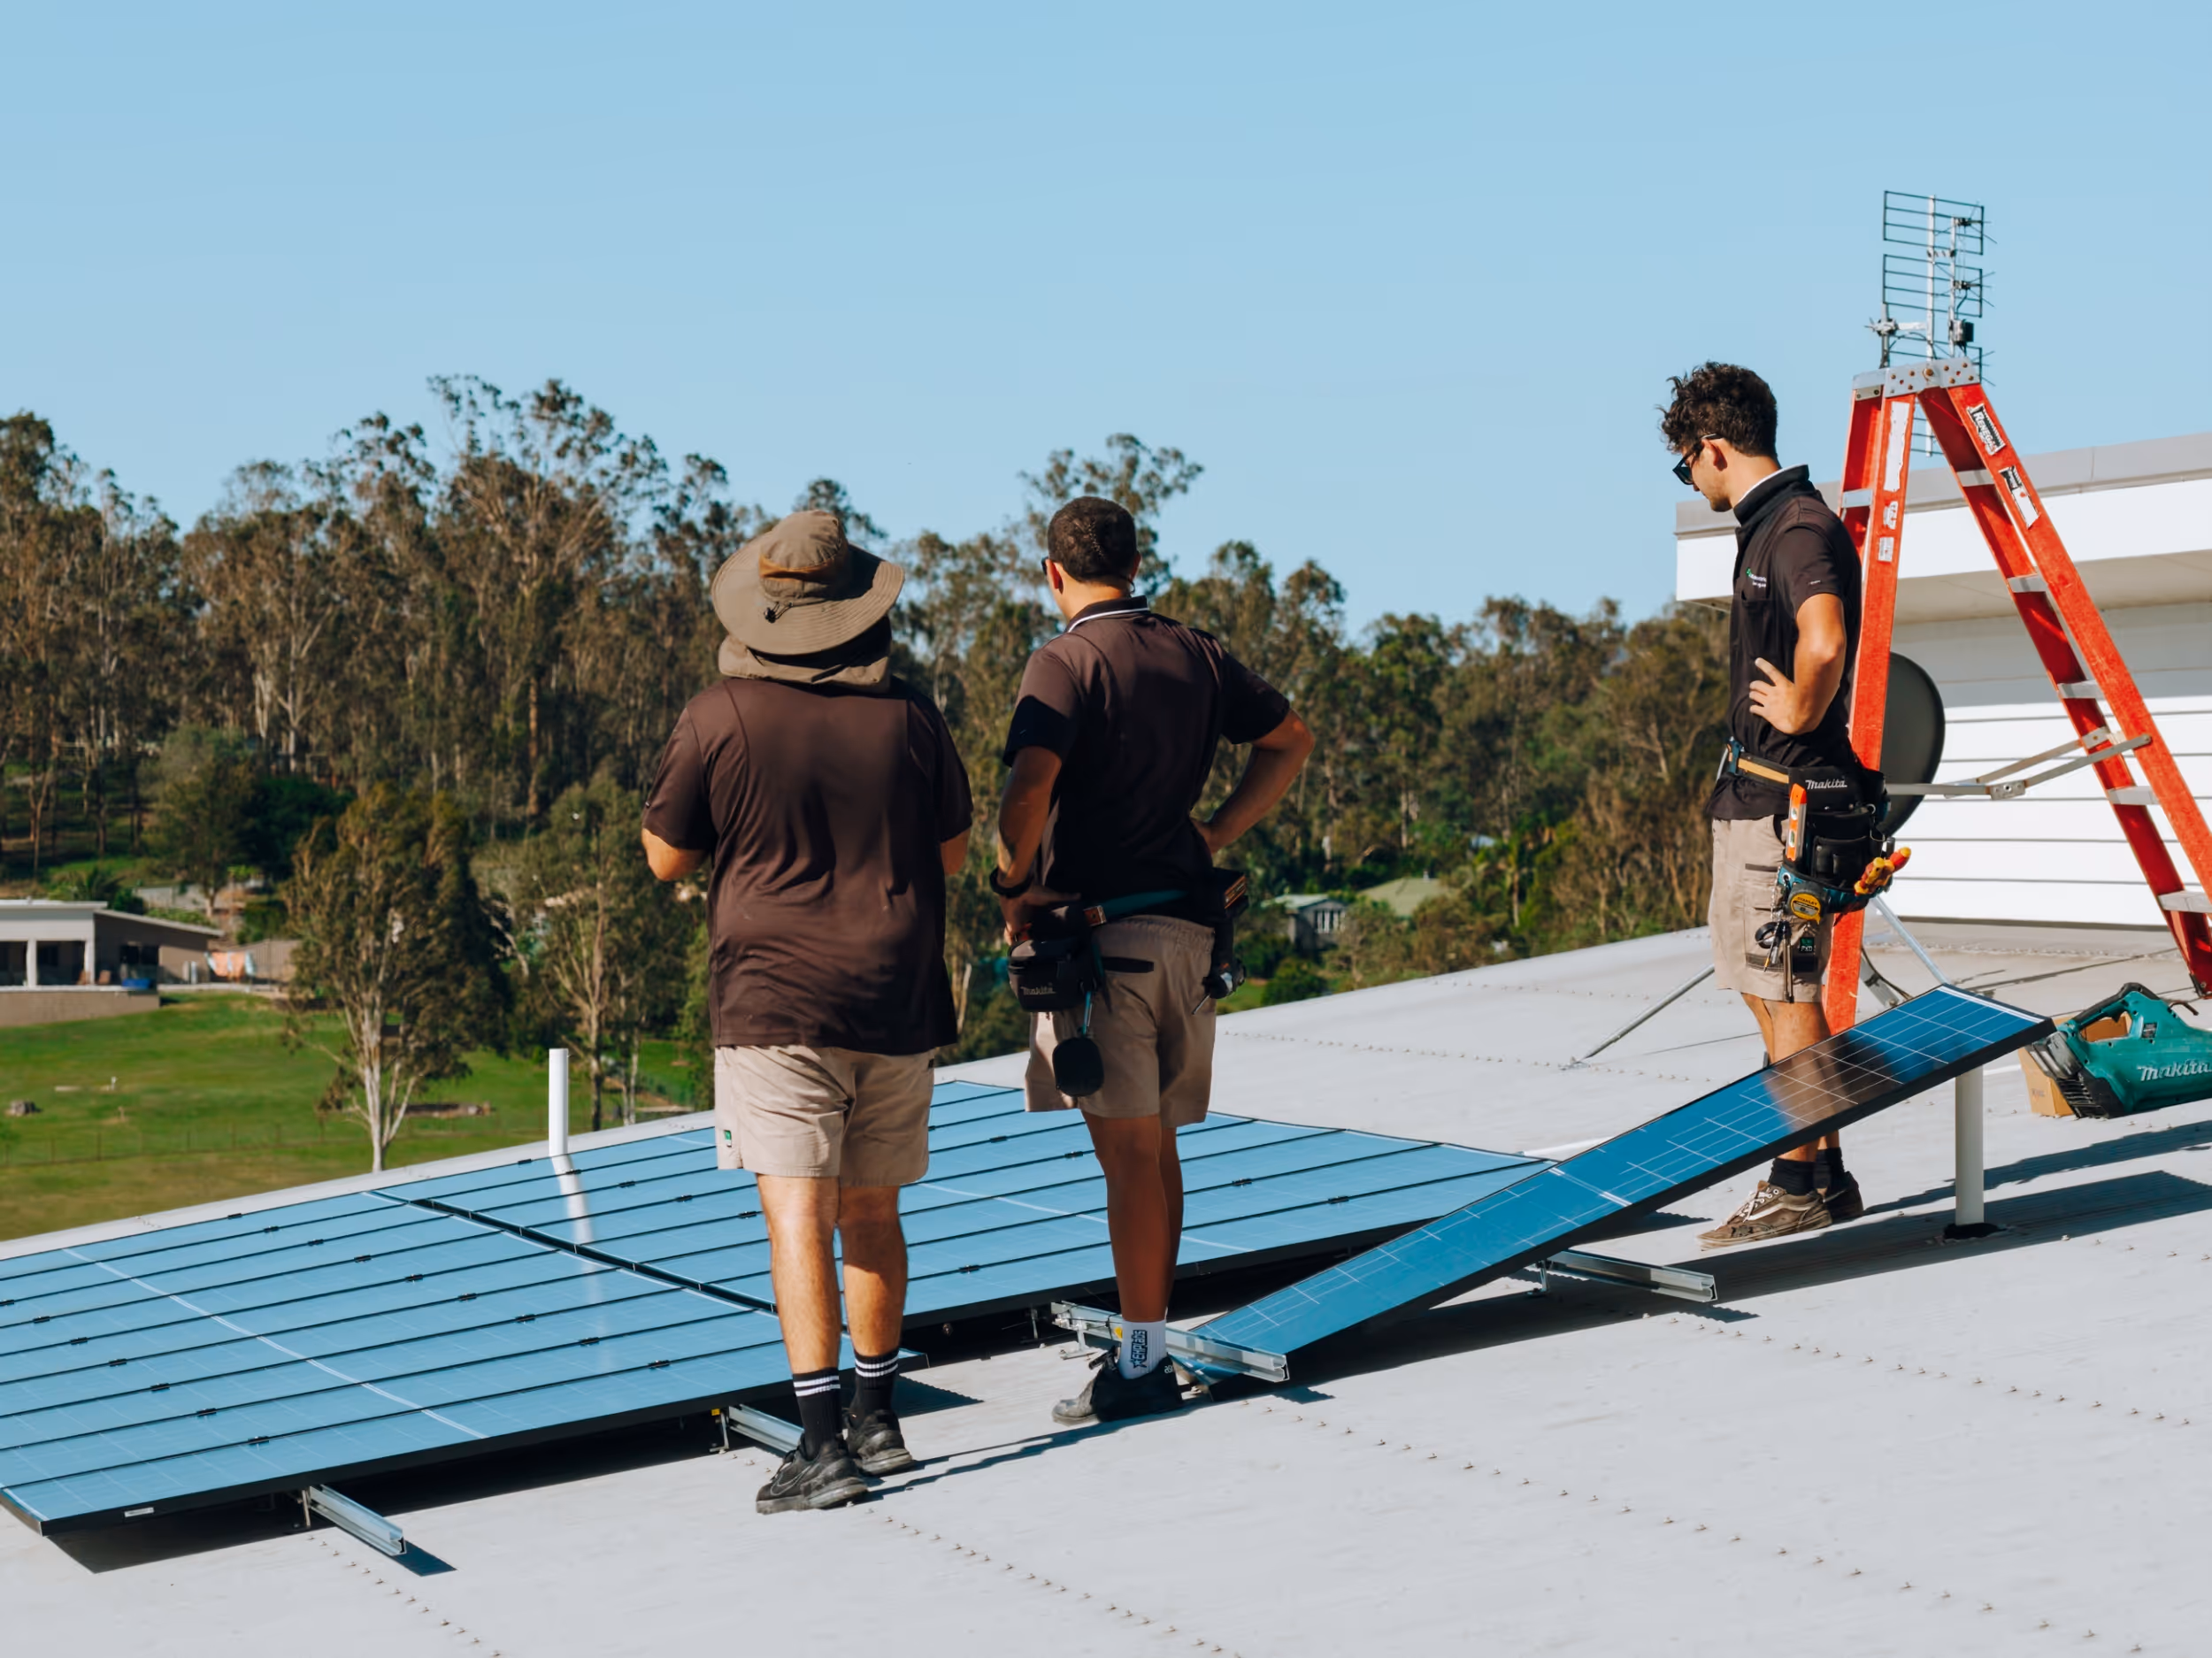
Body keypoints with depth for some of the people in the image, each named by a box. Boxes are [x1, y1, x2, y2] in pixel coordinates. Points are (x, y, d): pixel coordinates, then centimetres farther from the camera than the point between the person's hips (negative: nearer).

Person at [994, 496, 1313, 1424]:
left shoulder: (1067, 663, -10)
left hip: (1100, 927, -6)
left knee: (1128, 1150, -4)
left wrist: (1012, 886, -10)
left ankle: (1141, 1367, -1)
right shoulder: (1195, 655, 10)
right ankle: (1148, 1345, 22)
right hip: (1186, 921, 6)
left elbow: (1029, 788, -25)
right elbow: (1292, 739, 20)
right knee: (1154, 1146, 15)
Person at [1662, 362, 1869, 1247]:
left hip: (1786, 798, -10)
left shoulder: (1801, 527, -16)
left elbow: (1824, 646, -35)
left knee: (1787, 993, -5)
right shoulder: (1767, 524, 15)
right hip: (1749, 791, 10)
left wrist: (1799, 715, -19)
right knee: (1763, 988, 15)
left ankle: (1810, 1182, 2)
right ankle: (1812, 1173, 22)